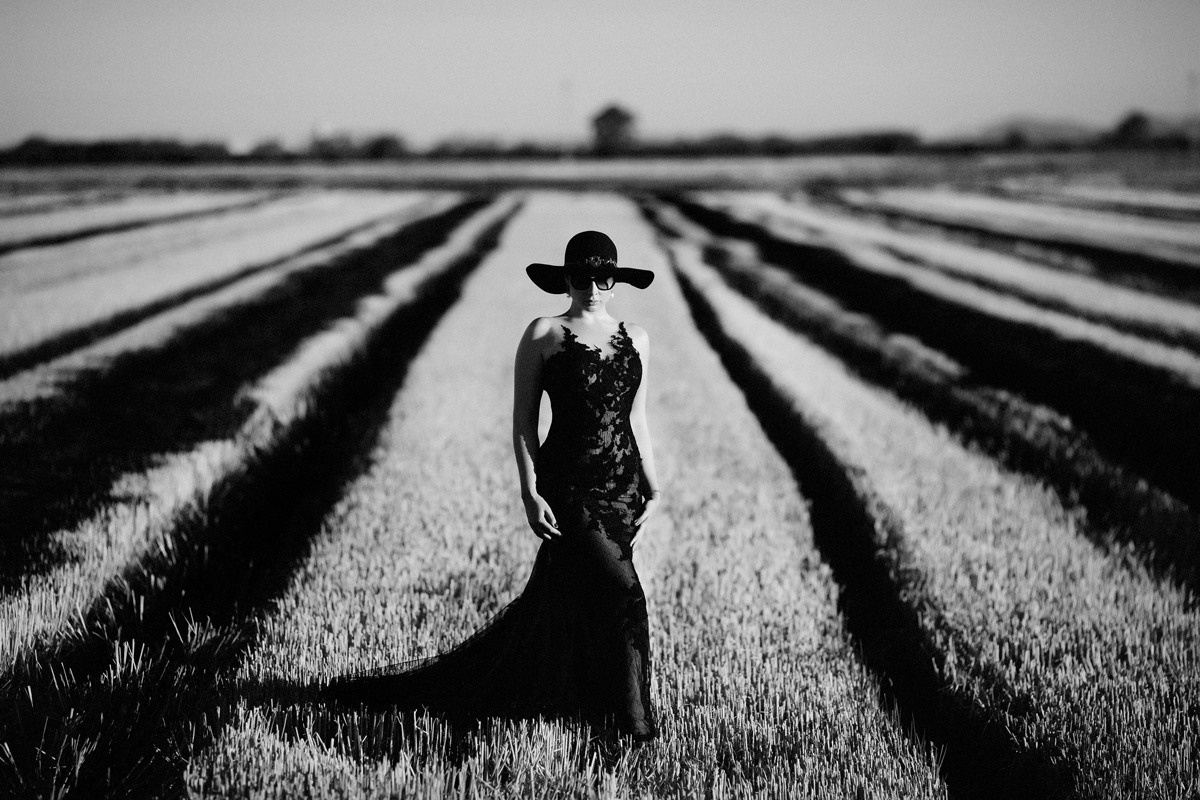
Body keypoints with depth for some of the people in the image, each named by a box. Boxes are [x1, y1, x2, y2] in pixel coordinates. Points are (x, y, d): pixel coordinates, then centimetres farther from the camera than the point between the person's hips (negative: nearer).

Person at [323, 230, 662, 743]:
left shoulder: (635, 339, 12)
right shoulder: (543, 335, -2)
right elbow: (523, 421, -3)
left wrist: (654, 490, 12)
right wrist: (530, 493, -12)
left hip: (623, 487, 5)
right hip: (567, 484, -5)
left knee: (551, 605, 9)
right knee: (620, 593, -13)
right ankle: (632, 720, 2)